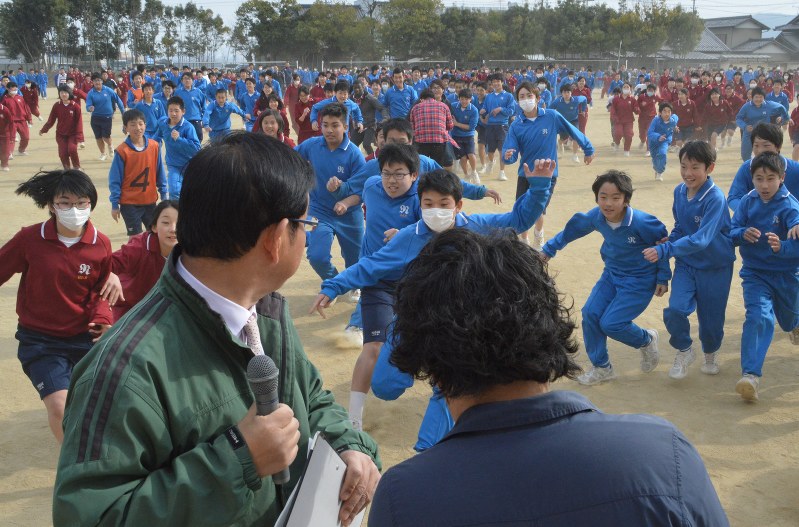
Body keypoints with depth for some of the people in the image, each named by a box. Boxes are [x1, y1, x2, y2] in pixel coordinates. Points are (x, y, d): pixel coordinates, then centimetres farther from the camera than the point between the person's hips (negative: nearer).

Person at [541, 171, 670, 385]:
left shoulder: (641, 222, -29)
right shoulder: (596, 216, -14)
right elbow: (572, 229, 5)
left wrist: (663, 278, -5)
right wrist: (548, 250, 12)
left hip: (639, 282, -6)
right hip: (612, 275, 6)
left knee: (610, 323, -13)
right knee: (590, 314, -5)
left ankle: (647, 340, 19)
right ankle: (601, 368, 14)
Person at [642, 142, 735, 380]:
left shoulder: (715, 198, -24)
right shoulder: (679, 191, -4)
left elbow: (701, 239, -33)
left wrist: (664, 250, -39)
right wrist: (669, 240, -6)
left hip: (715, 267, -4)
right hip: (686, 264, 4)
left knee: (711, 319, 8)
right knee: (675, 310, -16)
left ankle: (711, 353, 42)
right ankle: (684, 351, 12)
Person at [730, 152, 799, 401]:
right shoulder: (747, 202, -8)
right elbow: (731, 233, -6)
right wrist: (742, 233, -28)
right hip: (755, 273, 0)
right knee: (758, 317, -21)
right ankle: (751, 375, -25)